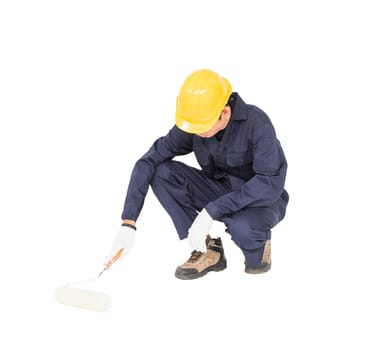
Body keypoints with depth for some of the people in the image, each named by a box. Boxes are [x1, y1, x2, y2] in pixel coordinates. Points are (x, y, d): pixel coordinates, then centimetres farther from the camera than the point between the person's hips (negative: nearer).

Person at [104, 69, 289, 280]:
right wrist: (128, 223, -26)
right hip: (220, 191, 5)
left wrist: (211, 211, -39)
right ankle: (208, 249, -9)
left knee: (243, 227, -41)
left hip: (262, 200, -5)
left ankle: (258, 244, -2)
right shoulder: (191, 124, -15)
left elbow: (271, 183, -36)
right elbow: (148, 162, -16)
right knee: (161, 172, -18)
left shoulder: (256, 122, -29)